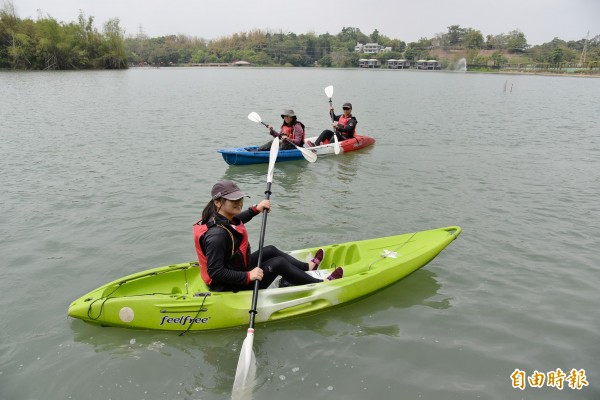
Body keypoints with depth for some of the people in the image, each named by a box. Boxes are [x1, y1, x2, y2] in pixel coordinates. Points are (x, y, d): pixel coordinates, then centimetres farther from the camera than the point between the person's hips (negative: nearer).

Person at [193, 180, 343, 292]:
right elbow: (215, 272, -32)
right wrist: (248, 276, -31)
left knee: (271, 251, 18)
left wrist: (256, 209, 15)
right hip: (230, 288, -10)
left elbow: (235, 221, 23)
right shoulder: (217, 235, -33)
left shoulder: (221, 218, -3)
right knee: (279, 263, -8)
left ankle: (309, 267, 39)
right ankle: (321, 284, 8)